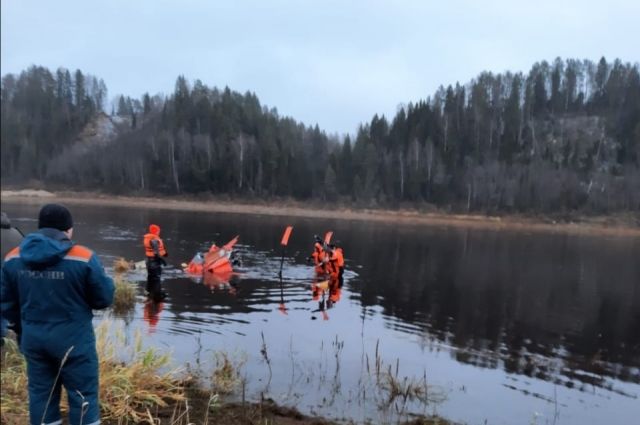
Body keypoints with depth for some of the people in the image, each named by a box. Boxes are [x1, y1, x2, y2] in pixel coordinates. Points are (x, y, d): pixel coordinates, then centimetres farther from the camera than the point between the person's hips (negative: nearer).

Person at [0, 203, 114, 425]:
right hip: (73, 340, -5)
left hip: (33, 340, 5)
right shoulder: (83, 257, -18)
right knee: (83, 395, 8)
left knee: (40, 394, 19)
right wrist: (107, 283, 11)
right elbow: (104, 298, -10)